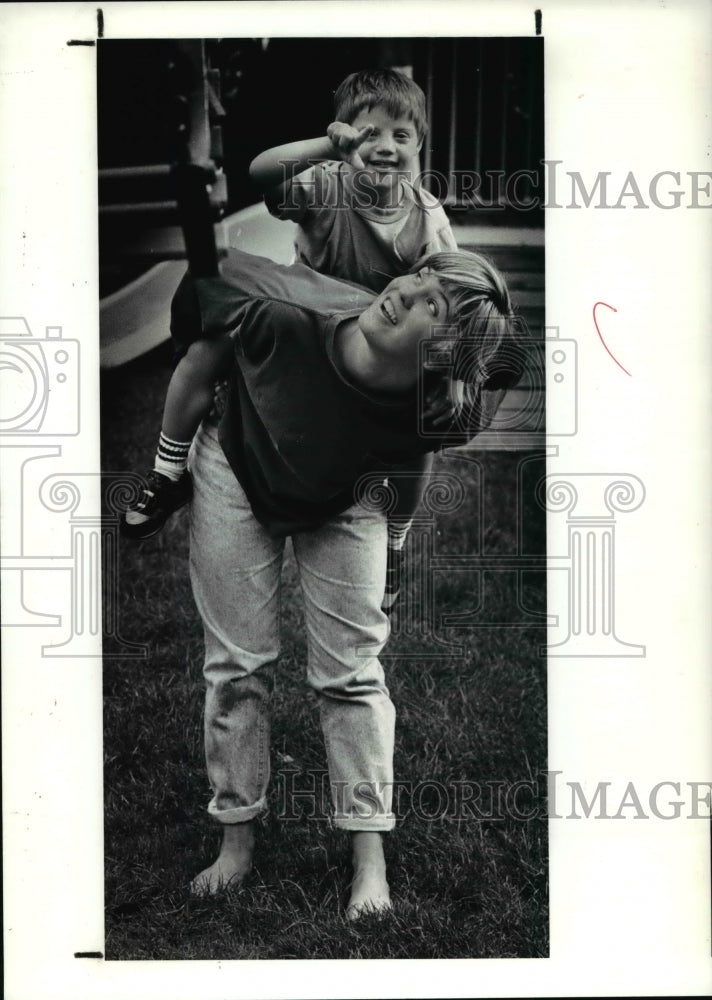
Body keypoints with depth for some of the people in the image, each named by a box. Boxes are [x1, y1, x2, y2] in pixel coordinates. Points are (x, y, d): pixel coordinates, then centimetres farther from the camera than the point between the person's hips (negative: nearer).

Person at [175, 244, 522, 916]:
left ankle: (370, 861, 8)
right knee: (237, 665, 2)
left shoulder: (434, 416, -36)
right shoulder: (287, 313, -41)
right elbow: (200, 282, -20)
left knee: (351, 671, -3)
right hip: (238, 472, 0)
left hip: (340, 505, 0)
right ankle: (237, 840, 17)